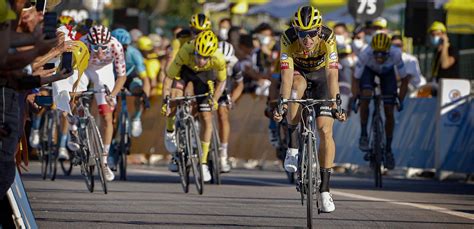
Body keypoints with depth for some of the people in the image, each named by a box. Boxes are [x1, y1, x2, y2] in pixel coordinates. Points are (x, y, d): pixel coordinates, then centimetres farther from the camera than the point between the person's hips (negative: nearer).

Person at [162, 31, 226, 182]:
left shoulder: (218, 59, -36)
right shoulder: (185, 52, -42)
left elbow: (221, 81, -14)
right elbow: (168, 78, -32)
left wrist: (214, 100, -23)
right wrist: (165, 100, -40)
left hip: (204, 74, 1)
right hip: (184, 69, -1)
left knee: (206, 118, -4)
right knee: (174, 98, -28)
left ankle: (203, 162, 8)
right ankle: (170, 130, 4)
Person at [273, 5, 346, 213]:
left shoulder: (327, 38, -34)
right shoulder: (288, 39, -33)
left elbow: (332, 75, -39)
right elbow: (286, 76, -38)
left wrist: (335, 105, -49)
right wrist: (283, 104, -50)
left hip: (321, 74, 0)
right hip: (298, 72, 0)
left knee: (325, 131, -12)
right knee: (297, 85, -38)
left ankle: (325, 190, -4)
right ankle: (293, 147, -26)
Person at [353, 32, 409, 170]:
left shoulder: (395, 54, -38)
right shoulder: (365, 55, -40)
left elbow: (404, 79, -25)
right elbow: (356, 79, -28)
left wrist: (401, 100, -32)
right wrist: (355, 97, -38)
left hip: (387, 72, 1)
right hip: (369, 70, -1)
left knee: (389, 112, -4)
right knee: (365, 97, -29)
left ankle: (388, 150, 11)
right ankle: (363, 135, -10)